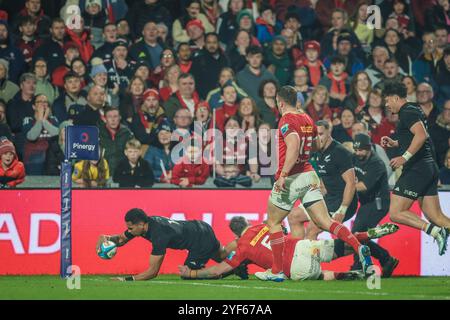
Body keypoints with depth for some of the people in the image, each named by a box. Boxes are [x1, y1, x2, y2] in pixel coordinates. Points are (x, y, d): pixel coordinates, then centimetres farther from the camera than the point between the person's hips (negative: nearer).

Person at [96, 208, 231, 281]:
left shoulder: (159, 234, -37)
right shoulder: (144, 223, -13)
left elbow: (153, 271, -33)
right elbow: (121, 239, 4)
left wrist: (127, 280, -37)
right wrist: (107, 238, -18)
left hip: (203, 239, -8)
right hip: (199, 228, 8)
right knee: (223, 256, 30)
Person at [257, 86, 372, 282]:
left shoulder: (286, 121, -11)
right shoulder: (307, 120, 13)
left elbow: (293, 146, -27)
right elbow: (314, 145, 26)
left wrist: (283, 174, -32)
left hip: (290, 179, -7)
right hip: (309, 176, 7)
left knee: (273, 222, 10)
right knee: (325, 222, 0)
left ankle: (276, 271, 8)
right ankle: (359, 248, -21)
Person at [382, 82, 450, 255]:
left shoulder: (408, 112, -9)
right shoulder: (414, 110, 22)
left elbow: (421, 135, -25)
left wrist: (404, 157, -25)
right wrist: (395, 143, 26)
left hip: (416, 169, -10)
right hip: (430, 168, 10)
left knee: (395, 213, -8)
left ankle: (434, 230, -22)